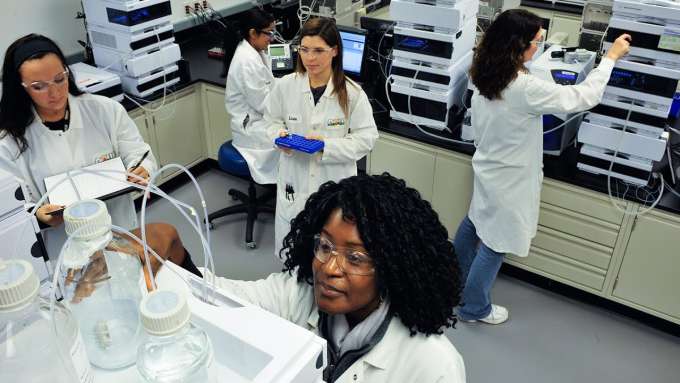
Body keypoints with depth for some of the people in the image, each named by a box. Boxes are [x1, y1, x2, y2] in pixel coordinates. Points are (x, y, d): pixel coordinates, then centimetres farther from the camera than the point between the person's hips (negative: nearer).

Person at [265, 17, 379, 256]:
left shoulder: (352, 93, -14)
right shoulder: (285, 86, -8)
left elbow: (367, 137, -8)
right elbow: (272, 120, 9)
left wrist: (328, 146, -21)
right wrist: (280, 136, -14)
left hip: (335, 183, -2)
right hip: (295, 181, 2)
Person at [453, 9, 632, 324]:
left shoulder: (485, 77, -5)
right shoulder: (525, 88, -30)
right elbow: (585, 96, -20)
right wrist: (611, 57, -7)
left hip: (487, 168, 9)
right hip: (509, 178, -8)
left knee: (475, 224, 27)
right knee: (496, 242, 9)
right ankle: (474, 307, 26)